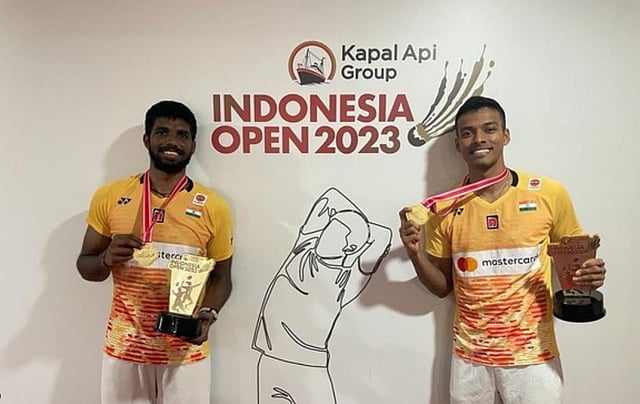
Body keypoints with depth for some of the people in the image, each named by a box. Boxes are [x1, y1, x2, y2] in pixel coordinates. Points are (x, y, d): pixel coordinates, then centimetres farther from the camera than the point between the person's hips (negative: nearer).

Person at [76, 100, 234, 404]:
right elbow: (85, 266, 6)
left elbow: (221, 276, 2)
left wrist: (207, 315, -16)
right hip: (124, 346, 1)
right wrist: (107, 259, -16)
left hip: (186, 351, -1)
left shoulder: (213, 207, -6)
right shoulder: (109, 196, -2)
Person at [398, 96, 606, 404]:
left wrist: (587, 276, -14)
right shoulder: (444, 209, -4)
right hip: (469, 356, 2)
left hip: (533, 355, -1)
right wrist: (416, 254, -14)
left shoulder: (550, 194, -9)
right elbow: (443, 286, 4)